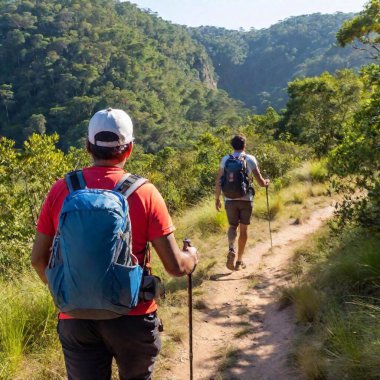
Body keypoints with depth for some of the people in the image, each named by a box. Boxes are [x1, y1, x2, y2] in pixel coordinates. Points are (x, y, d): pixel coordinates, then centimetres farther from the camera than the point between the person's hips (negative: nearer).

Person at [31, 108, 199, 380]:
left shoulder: (61, 190, -5)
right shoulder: (144, 192, -11)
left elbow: (38, 258, 3)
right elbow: (175, 266, -11)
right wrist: (192, 257, 11)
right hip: (132, 316, 0)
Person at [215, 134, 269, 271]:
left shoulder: (225, 159, 2)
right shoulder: (250, 159, -2)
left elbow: (218, 181, 1)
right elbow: (260, 182, 0)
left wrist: (217, 199, 11)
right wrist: (266, 182, 22)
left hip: (230, 199, 1)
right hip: (246, 199, -1)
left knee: (232, 226, 17)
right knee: (243, 229, 12)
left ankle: (231, 249, -11)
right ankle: (239, 261, 18)